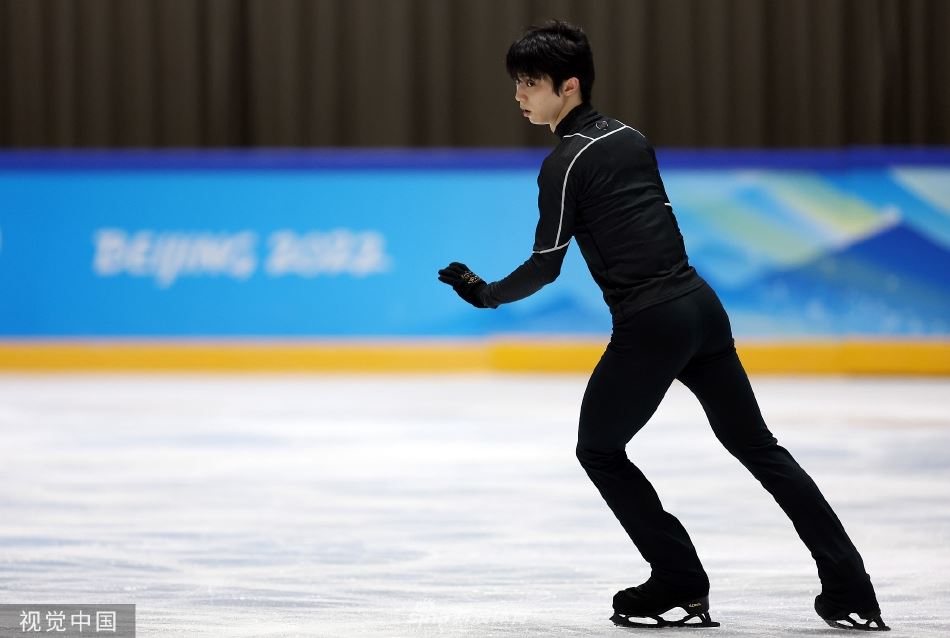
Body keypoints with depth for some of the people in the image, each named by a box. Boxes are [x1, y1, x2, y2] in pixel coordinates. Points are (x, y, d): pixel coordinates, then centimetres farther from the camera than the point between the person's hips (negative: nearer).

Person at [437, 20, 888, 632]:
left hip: (649, 325, -7)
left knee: (599, 450, 13)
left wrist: (487, 294, 8)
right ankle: (850, 590, 8)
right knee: (758, 447, 14)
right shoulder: (632, 138, 14)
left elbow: (545, 267, -8)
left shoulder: (566, 163, -9)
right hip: (702, 304, 7)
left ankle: (681, 585, 8)